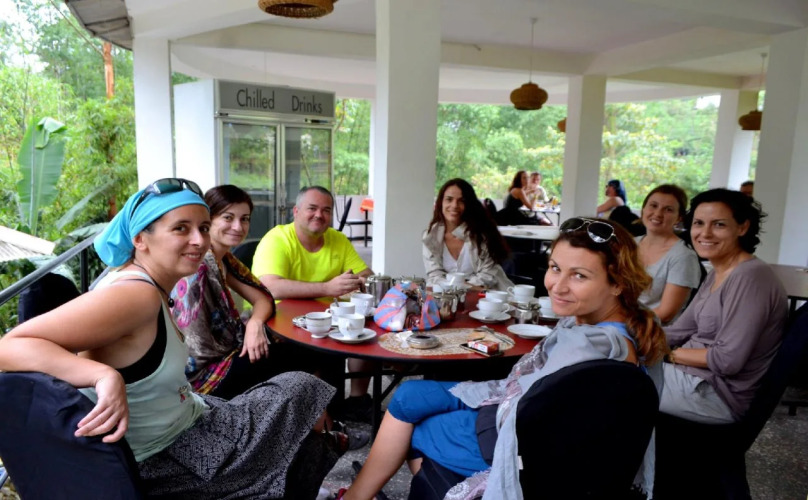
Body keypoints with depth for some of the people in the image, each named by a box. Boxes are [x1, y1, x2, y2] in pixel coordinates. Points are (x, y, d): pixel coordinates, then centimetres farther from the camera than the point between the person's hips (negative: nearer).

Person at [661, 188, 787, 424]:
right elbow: (679, 331, 8)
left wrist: (666, 353, -15)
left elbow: (727, 360, -25)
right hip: (693, 374, 8)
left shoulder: (750, 277, -22)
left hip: (719, 393, -8)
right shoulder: (716, 274, 8)